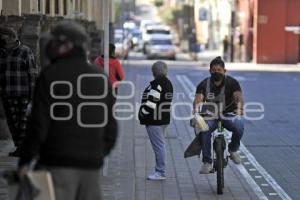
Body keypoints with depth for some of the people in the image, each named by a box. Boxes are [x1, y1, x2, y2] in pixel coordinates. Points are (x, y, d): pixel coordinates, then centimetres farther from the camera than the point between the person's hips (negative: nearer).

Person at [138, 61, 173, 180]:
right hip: (164, 118, 10)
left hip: (154, 120, -10)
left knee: (158, 145, -6)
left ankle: (160, 172, -2)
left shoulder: (156, 84, -18)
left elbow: (152, 101, -22)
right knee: (160, 145, 16)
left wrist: (143, 113, -9)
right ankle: (160, 170, 22)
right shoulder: (168, 83, 13)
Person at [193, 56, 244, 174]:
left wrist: (239, 109, -42)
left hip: (228, 115, -1)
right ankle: (207, 162, -20)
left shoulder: (232, 82, -4)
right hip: (210, 115, 1)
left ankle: (233, 149, -3)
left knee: (239, 126, -33)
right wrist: (196, 111, -39)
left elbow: (238, 97, -20)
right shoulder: (204, 84, -2)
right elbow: (198, 99, -17)